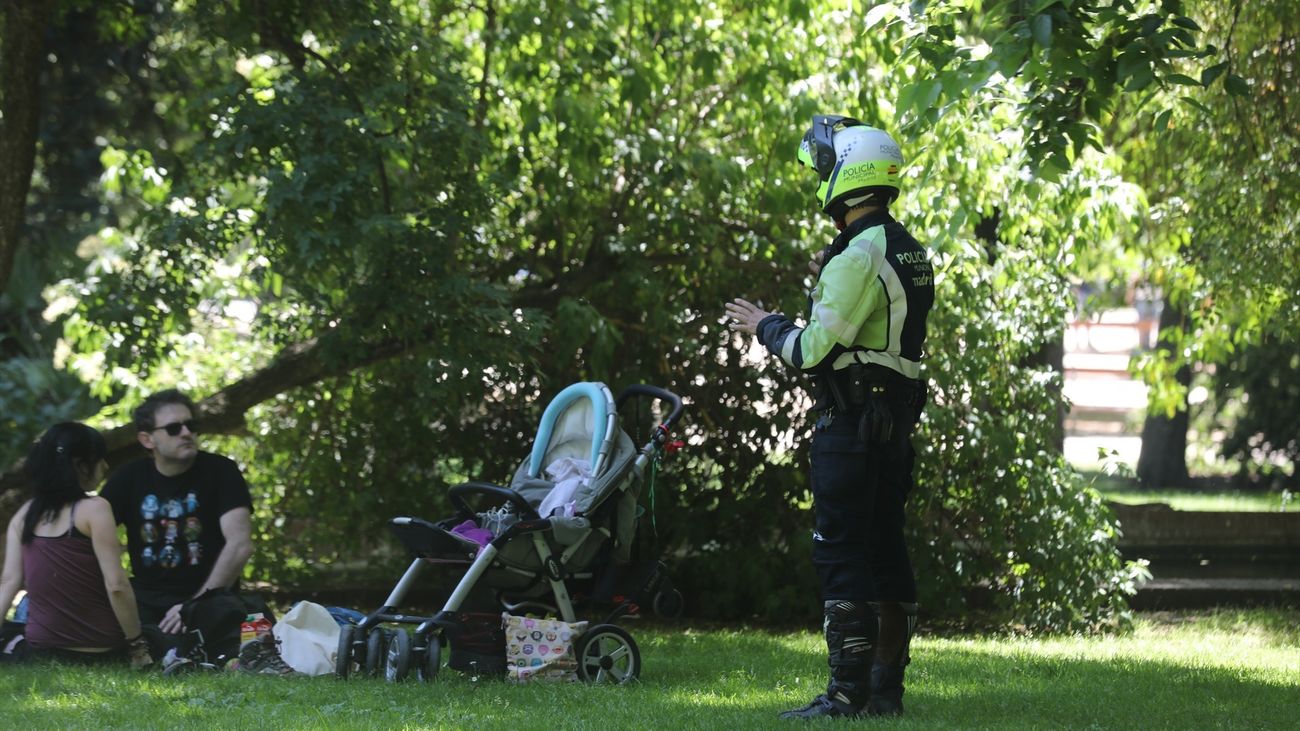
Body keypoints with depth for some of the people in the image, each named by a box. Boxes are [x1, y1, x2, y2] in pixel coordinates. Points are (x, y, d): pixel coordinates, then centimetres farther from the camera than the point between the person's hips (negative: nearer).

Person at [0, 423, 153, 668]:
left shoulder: (24, 514, 4)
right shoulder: (93, 509, -12)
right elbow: (116, 585, -17)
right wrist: (137, 645, -10)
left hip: (40, 648, 5)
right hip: (98, 649, -5)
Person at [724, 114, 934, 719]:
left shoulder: (858, 258, -17)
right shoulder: (909, 251, 13)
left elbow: (813, 350, -18)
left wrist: (765, 325, 0)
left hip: (850, 422, -10)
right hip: (896, 417, 10)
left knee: (842, 552, -7)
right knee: (886, 549, 11)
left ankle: (848, 691, -7)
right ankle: (887, 687, 15)